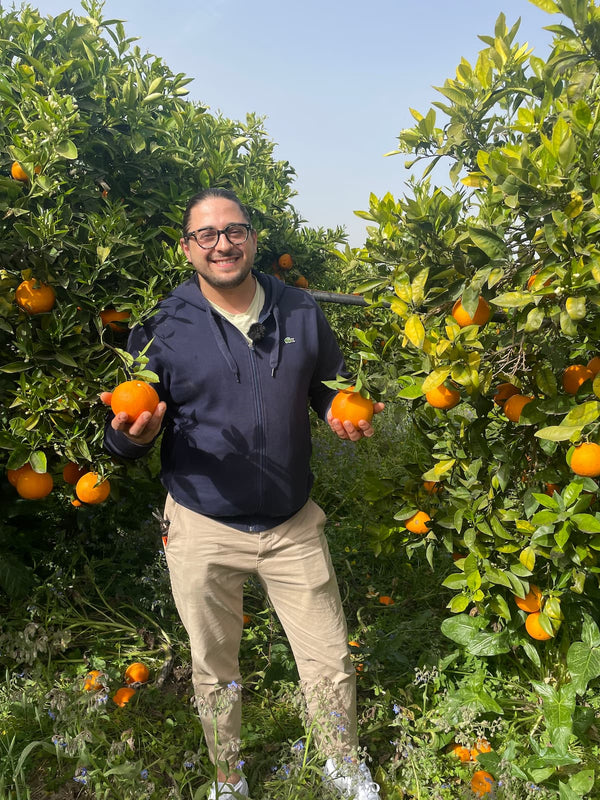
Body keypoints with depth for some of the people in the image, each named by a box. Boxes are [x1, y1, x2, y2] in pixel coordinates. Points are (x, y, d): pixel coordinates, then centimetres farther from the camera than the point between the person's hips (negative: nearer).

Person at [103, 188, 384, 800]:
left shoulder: (300, 312, -1)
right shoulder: (161, 329, -8)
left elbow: (329, 385, 14)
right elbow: (123, 439, -3)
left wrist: (345, 416, -9)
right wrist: (135, 434, -27)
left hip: (293, 524, 2)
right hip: (203, 530, -1)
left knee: (330, 663, 12)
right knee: (214, 670, 18)